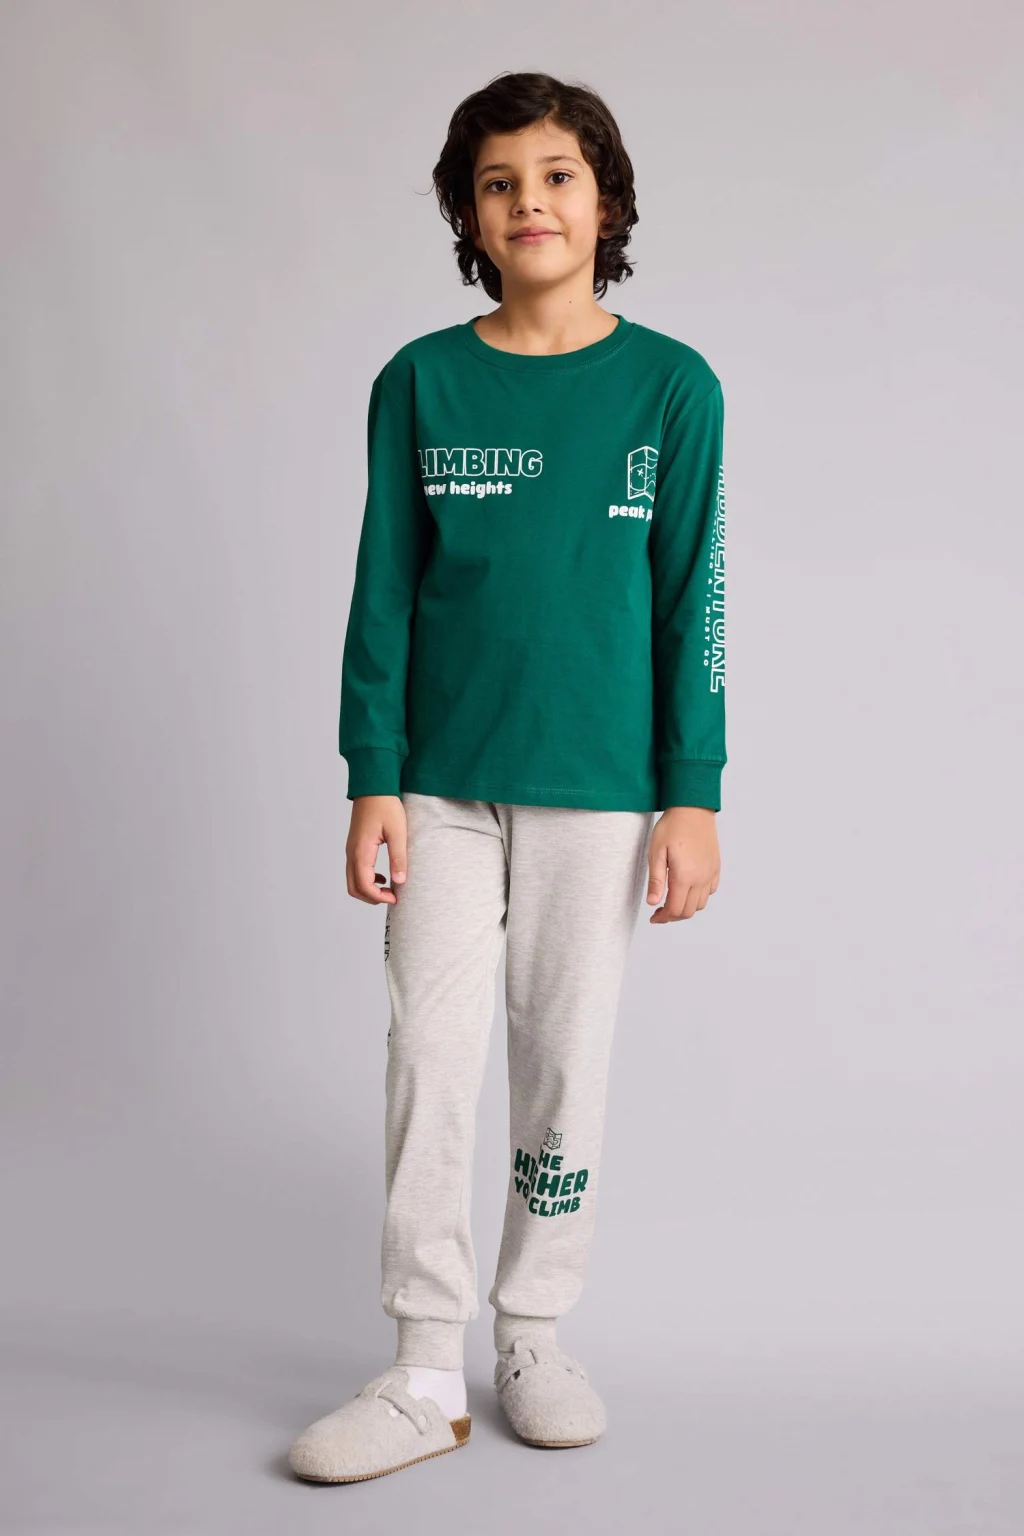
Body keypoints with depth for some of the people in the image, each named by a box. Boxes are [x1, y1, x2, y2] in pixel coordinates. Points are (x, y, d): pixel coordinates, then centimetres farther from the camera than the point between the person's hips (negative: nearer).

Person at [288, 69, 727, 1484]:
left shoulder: (672, 387, 0)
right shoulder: (419, 384, 3)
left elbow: (693, 601, 0)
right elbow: (384, 594, 3)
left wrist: (693, 796, -4)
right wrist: (373, 780, -3)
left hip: (598, 793, -1)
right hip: (442, 785, 1)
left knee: (566, 1065, 7)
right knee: (431, 1061, 0)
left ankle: (535, 1333, 25)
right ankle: (426, 1374, 12)